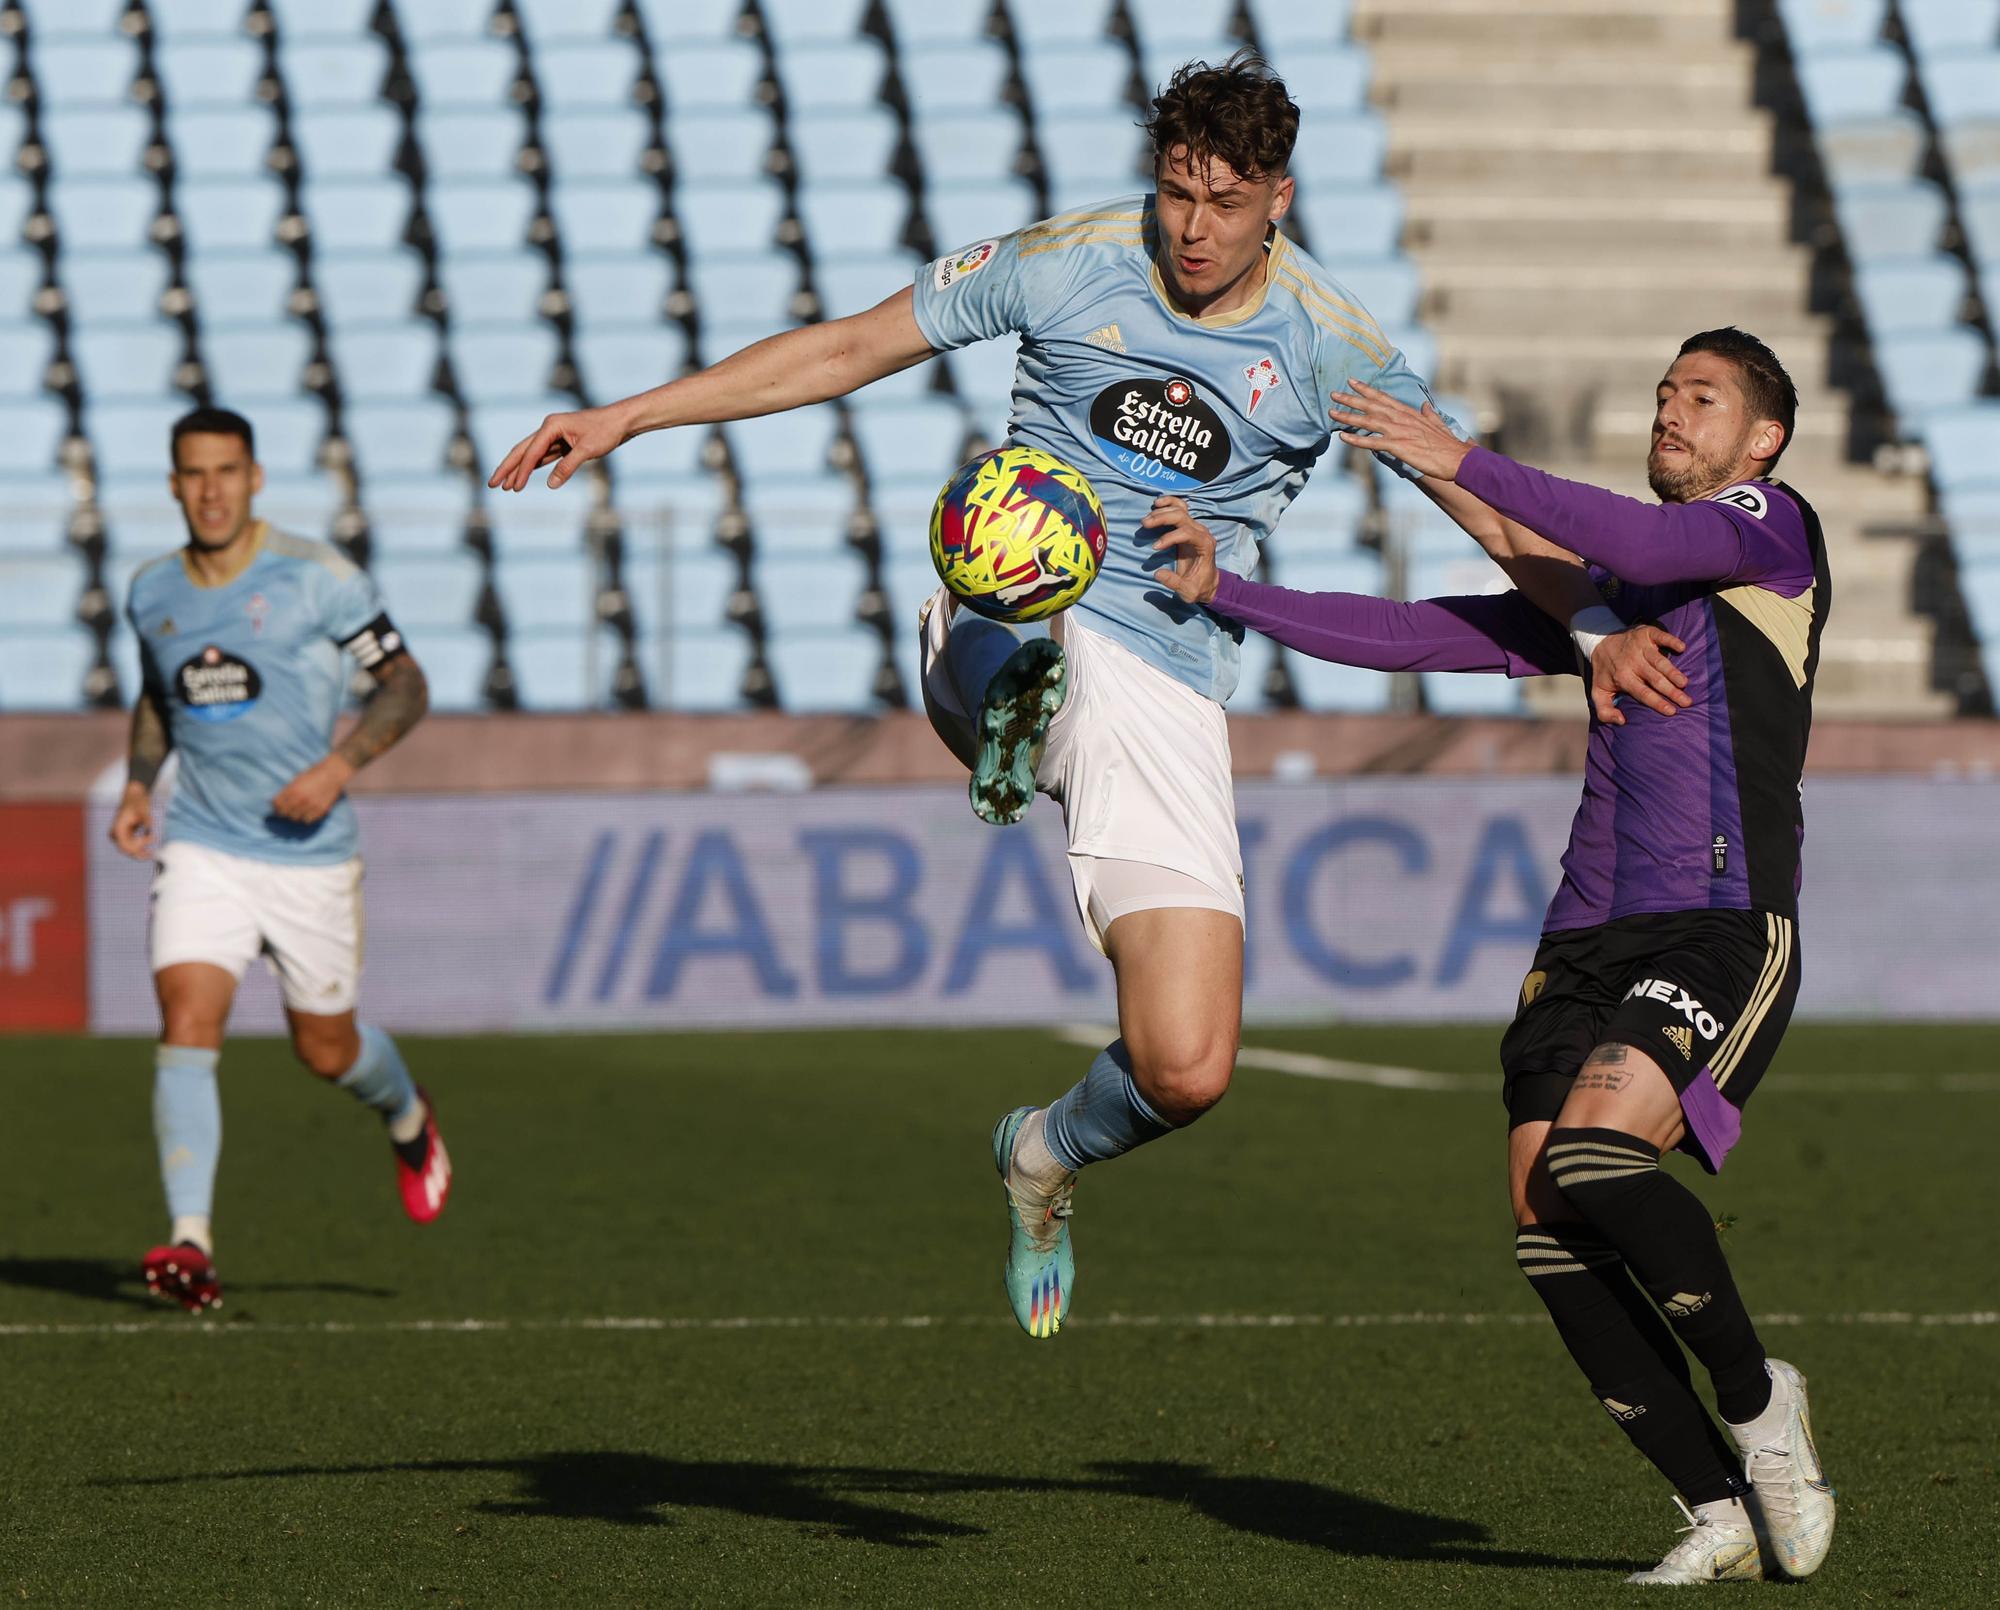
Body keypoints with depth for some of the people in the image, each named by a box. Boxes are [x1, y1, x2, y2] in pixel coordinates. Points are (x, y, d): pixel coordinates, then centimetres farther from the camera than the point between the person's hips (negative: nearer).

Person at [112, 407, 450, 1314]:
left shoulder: (317, 577, -9)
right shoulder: (152, 593, 4)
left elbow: (405, 684, -3)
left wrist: (343, 762, -19)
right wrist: (138, 784, 7)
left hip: (310, 853, -2)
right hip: (201, 850, 2)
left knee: (326, 1051, 11)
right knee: (187, 1025, -18)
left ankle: (408, 1122, 47)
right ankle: (190, 1242, -23)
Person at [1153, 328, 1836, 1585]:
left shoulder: (1776, 527, 5)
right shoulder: (1599, 584, 24)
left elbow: (1646, 546, -16)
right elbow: (1412, 636, 21)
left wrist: (1464, 463, -20)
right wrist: (1223, 591, 12)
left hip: (1725, 928, -7)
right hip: (1589, 938, 7)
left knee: (1595, 1151, -27)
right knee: (1545, 1222, -9)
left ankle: (1756, 1399, -6)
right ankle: (1722, 1508, 0)